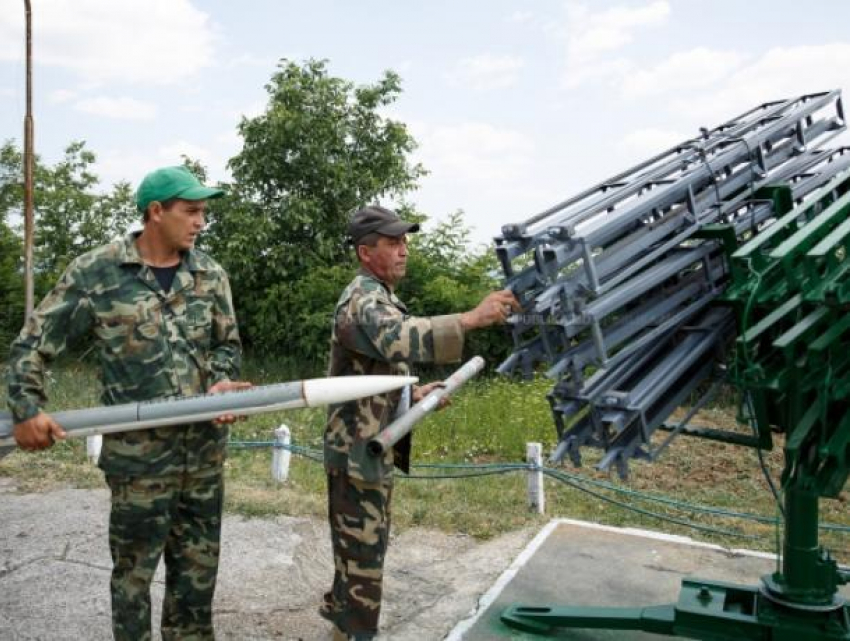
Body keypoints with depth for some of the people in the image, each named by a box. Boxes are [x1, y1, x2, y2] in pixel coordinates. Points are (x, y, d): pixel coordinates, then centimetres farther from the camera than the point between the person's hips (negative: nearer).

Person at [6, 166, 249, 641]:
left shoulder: (210, 274, 3)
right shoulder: (95, 272, -8)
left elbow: (228, 342, 11)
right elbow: (34, 343, -2)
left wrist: (222, 382, -8)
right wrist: (28, 409, -10)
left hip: (205, 448, 4)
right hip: (139, 454, -4)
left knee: (198, 563, 17)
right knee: (134, 568, 11)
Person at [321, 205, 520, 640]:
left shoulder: (378, 296, 15)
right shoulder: (363, 298, -19)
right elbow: (399, 339, -42)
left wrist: (413, 393, 6)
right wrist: (472, 318, -51)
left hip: (374, 448, 10)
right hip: (358, 452, -10)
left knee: (365, 546, 22)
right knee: (363, 550, 0)